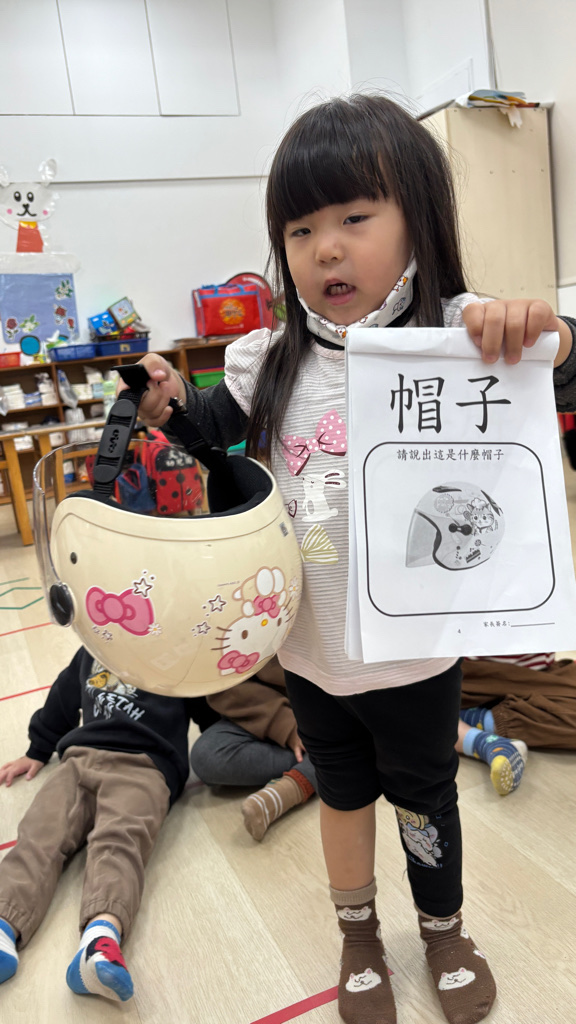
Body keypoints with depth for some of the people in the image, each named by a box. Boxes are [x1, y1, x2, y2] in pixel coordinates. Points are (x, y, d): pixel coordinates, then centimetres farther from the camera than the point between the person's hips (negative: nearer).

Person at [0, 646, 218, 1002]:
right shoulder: (92, 651, 33)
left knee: (120, 839, -33)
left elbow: (211, 706, 20)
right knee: (40, 837, -25)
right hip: (79, 761, 4)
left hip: (144, 766, -4)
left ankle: (102, 937, -59)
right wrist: (37, 752, 47)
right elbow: (62, 699, 43)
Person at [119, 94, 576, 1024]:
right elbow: (213, 426, 8)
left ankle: (444, 928, 52)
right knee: (342, 792, 24)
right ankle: (358, 935, 51)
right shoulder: (272, 362, -5)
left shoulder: (457, 340, -15)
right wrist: (168, 405, -13)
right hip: (309, 648, 3)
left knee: (423, 794, 22)